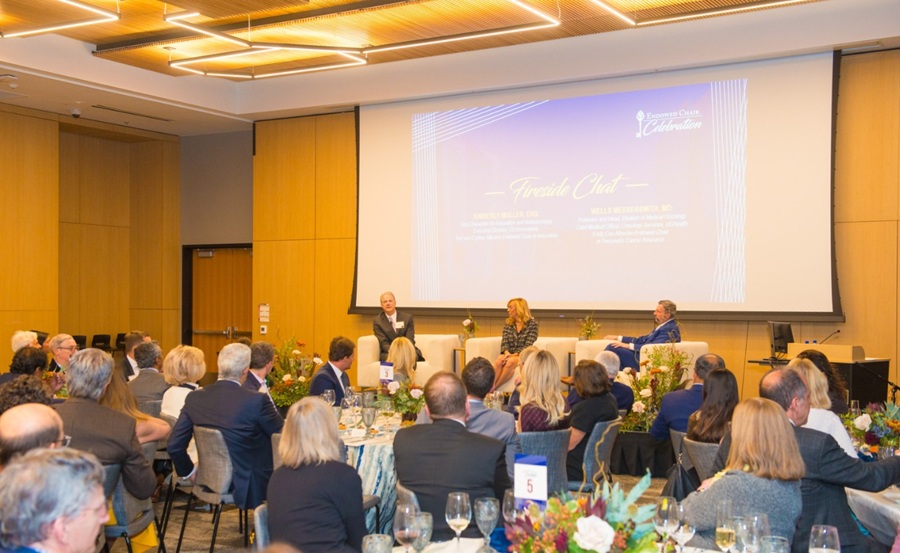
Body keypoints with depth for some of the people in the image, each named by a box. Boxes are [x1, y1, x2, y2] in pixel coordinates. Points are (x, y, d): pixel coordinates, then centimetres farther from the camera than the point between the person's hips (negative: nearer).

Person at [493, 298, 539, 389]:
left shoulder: (532, 324, 0)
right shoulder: (508, 324, 15)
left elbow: (528, 345, -9)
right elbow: (504, 342, 4)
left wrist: (514, 355, -22)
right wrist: (507, 353, -19)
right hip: (509, 354, 4)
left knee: (510, 362, -36)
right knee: (499, 361, -32)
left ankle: (493, 388, -37)